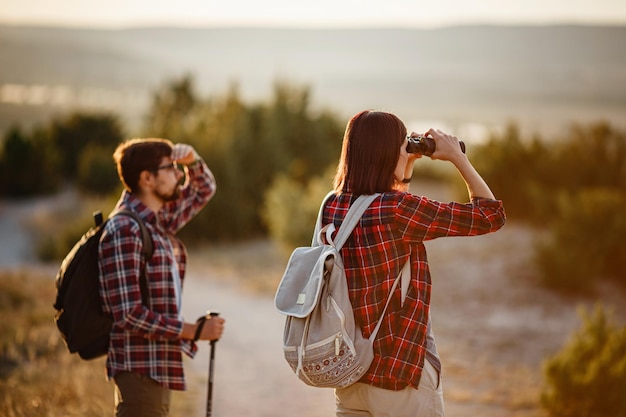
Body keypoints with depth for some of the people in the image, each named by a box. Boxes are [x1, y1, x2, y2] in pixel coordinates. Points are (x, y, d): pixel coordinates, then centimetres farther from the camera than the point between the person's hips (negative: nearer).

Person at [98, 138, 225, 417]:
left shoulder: (159, 221, 10)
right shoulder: (124, 232, -17)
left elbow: (203, 190, 29)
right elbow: (129, 314, -22)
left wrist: (192, 160, 6)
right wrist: (195, 331, -17)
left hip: (159, 367, 10)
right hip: (141, 369, -10)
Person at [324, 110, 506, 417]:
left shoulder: (332, 207, 1)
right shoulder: (400, 210, -19)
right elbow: (491, 215, -9)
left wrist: (408, 165, 18)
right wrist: (458, 157, 1)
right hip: (400, 376, -7)